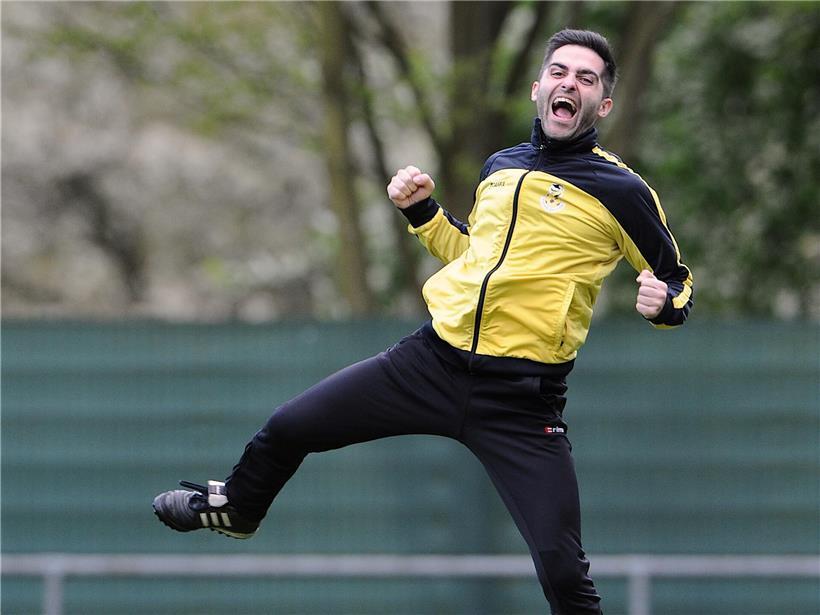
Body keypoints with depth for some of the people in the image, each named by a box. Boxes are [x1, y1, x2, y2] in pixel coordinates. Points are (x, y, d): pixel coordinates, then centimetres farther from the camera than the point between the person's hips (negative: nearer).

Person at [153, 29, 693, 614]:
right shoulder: (501, 167, 11)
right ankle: (238, 509, 45)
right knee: (286, 429, 13)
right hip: (434, 361, 5)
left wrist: (664, 303, -21)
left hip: (521, 402, -5)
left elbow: (678, 280, 1)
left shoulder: (620, 190, -6)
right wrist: (422, 209, 12)